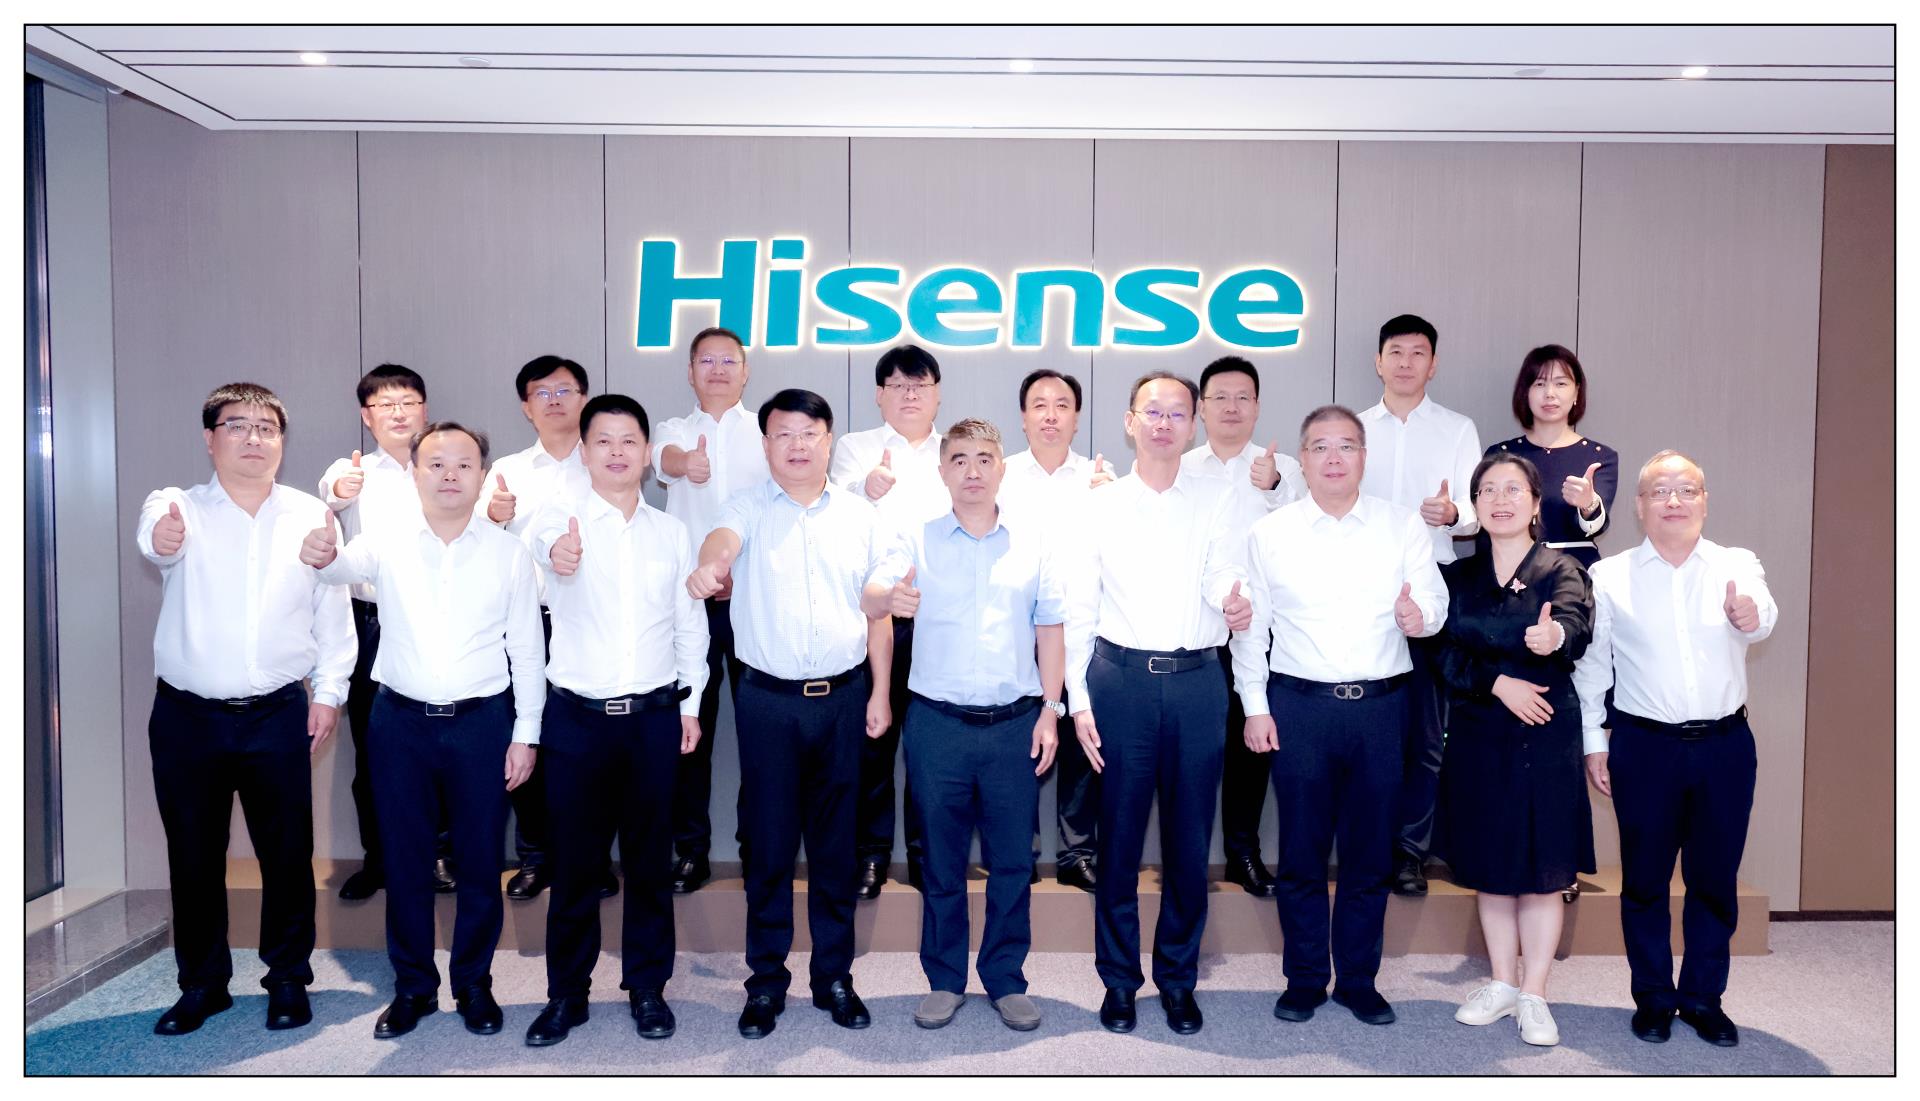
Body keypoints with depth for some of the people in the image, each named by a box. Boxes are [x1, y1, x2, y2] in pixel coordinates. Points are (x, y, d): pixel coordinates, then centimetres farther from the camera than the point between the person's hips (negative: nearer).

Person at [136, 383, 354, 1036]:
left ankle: (288, 977, 25)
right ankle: (203, 983, 29)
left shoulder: (310, 517, 2)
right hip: (186, 715, 0)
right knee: (193, 855, 11)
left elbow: (333, 612, 5)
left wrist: (329, 691, 0)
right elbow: (154, 529, -28)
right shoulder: (180, 507, -3)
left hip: (278, 714, 0)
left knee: (287, 852, 7)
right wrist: (161, 537, -52)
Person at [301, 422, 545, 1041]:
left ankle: (474, 984, 27)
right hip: (401, 722, 1)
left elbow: (526, 650, 2)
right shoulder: (387, 545, 1)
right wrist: (323, 555, -43)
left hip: (481, 722, 0)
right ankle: (413, 987, 27)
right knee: (404, 861, 10)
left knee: (480, 862, 8)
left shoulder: (509, 554, -1)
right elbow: (347, 565, -19)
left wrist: (525, 734, -1)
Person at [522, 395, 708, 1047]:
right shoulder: (563, 514, -3)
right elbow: (542, 537, -29)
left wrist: (691, 704, 6)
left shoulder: (672, 531, 6)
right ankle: (567, 993, 25)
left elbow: (691, 623, 10)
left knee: (650, 858, 11)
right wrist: (556, 552, -53)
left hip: (655, 717, 2)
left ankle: (647, 987, 26)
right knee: (574, 861, 8)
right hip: (578, 717, -2)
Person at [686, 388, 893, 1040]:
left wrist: (880, 691, 5)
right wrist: (708, 566, -48)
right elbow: (722, 539, -24)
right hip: (768, 698, -1)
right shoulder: (749, 508, -1)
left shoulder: (859, 515, 5)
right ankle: (766, 980, 21)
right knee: (767, 841, 7)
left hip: (843, 696, 2)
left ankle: (834, 975, 25)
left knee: (835, 841, 10)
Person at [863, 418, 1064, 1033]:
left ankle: (1006, 980, 24)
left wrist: (1050, 711, 2)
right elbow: (870, 599, -14)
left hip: (1015, 724, 1)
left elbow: (1049, 631, 7)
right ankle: (944, 980, 25)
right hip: (938, 723, 0)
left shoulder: (1032, 539, 4)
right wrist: (890, 597, -38)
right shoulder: (920, 540, 1)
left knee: (1012, 860, 8)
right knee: (940, 858, 10)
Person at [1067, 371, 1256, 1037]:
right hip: (1119, 680, 0)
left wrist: (1234, 602, -33)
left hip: (1198, 682, 0)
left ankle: (1178, 977, 25)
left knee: (1190, 839, 8)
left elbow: (1226, 575, -9)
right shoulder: (1101, 507, 6)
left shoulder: (1219, 501, 6)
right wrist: (1079, 700, 0)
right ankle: (1119, 976, 24)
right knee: (1118, 837, 7)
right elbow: (1079, 609, 6)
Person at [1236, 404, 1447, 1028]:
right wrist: (1255, 706, 0)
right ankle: (1304, 979, 22)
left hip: (1382, 704, 1)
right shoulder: (1269, 534, 3)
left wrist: (1420, 615, -22)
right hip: (1299, 705, -1)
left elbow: (1435, 602, 1)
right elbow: (1250, 626, 4)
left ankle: (1359, 980, 25)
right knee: (1300, 853, 6)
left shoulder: (1403, 527, 5)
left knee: (1370, 854, 10)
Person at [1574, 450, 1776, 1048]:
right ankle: (1653, 998, 25)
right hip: (1645, 747, -1)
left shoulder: (1736, 565, 0)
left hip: (1725, 745, 1)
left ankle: (1703, 997, 29)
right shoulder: (1609, 576, -1)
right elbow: (1592, 663, 4)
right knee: (1645, 879, 9)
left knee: (1715, 879, 11)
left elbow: (1760, 618, -22)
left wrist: (1751, 616, -46)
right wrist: (1593, 741, 2)